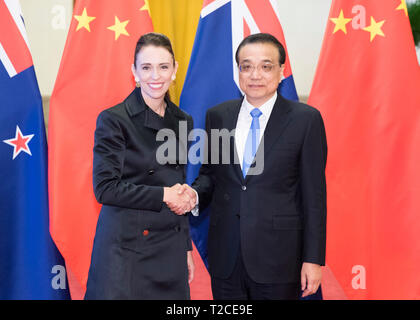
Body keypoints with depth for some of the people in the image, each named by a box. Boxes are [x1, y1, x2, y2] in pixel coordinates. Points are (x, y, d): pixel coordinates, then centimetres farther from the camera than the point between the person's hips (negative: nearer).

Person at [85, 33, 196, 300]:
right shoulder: (114, 120, -8)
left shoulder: (183, 122, 9)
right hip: (127, 248, -5)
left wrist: (187, 249, 15)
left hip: (171, 247, 5)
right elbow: (105, 188, -13)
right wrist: (162, 196, -12)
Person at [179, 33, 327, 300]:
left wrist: (314, 259, -7)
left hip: (277, 259, -3)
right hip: (225, 258, 3)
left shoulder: (306, 119, -5)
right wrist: (195, 194, -8)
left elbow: (314, 194, -5)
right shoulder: (217, 116, 6)